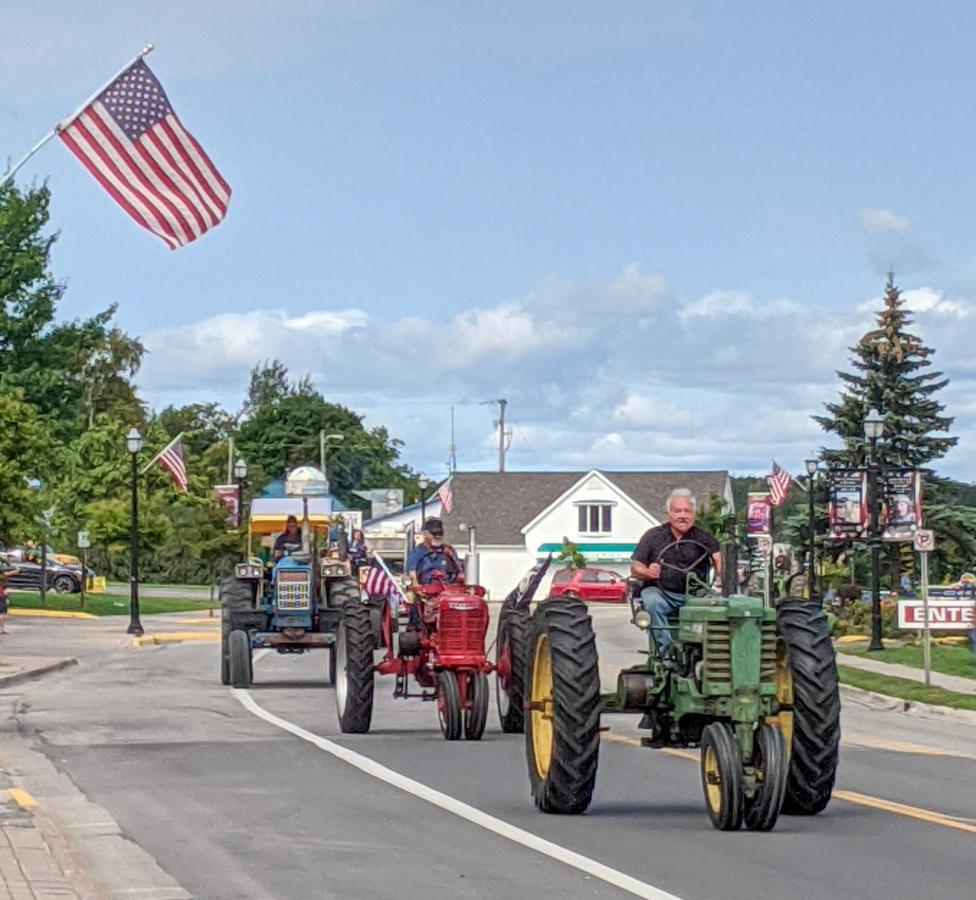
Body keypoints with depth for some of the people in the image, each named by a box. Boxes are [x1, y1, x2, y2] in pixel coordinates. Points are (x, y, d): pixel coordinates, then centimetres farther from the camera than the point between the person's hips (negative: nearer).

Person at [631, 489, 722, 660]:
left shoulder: (702, 538, 10)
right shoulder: (653, 536, 10)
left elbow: (718, 557, -8)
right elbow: (635, 568, 7)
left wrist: (721, 576, -31)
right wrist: (648, 573, -17)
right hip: (660, 590, 0)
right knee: (653, 603, -34)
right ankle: (666, 651, -33)